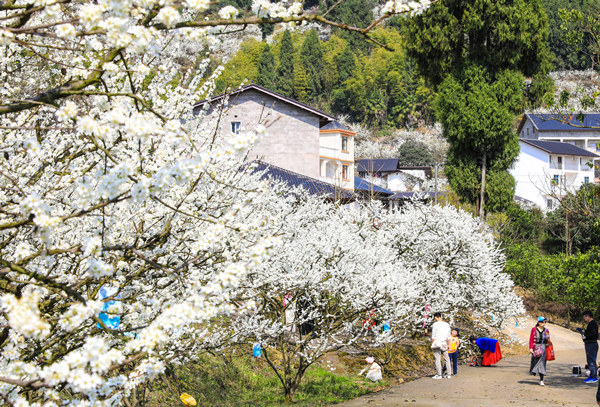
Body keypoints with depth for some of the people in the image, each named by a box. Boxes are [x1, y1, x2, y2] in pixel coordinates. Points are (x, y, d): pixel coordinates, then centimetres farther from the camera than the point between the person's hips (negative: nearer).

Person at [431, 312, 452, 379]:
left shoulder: (435, 324, -9)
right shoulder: (447, 325, 7)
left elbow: (433, 336, -9)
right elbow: (448, 336, 12)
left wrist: (432, 344, -1)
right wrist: (448, 344, 19)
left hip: (437, 343, -5)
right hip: (444, 344, 5)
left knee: (438, 359, -2)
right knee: (446, 359, 11)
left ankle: (439, 375, -4)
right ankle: (448, 374, 10)